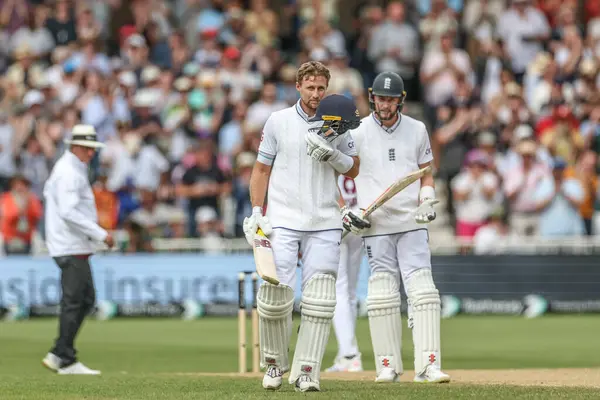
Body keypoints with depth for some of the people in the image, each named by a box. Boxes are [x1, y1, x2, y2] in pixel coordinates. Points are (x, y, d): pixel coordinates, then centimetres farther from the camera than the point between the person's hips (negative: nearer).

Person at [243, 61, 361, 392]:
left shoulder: (338, 123, 9)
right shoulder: (278, 121, 5)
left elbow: (353, 170, 11)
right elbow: (261, 169, 7)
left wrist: (330, 153, -9)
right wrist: (256, 213, -2)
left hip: (325, 224, 2)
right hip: (282, 221, -2)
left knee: (319, 298, -7)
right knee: (276, 292, -9)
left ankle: (306, 371, -4)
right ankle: (274, 363, 11)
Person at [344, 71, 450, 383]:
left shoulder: (417, 130, 8)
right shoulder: (357, 133, 1)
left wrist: (427, 201, -2)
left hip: (412, 223, 1)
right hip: (375, 225, -1)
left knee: (422, 290, -9)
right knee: (381, 294, -2)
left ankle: (428, 365, -12)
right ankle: (387, 366, 6)